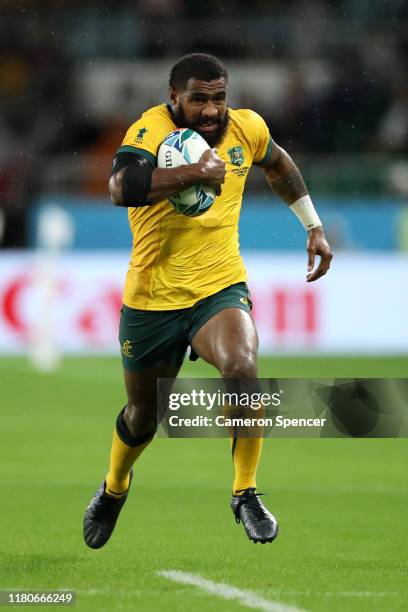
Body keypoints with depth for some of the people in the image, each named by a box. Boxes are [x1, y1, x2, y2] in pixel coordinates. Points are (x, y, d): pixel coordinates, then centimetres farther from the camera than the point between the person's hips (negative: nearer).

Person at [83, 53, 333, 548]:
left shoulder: (246, 128, -1)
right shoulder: (151, 131, -16)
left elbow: (277, 164, 23)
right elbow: (122, 188, -36)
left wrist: (313, 227, 23)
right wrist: (192, 172, -40)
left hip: (220, 289, 2)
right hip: (152, 298, -1)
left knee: (242, 370, -29)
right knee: (144, 413, 14)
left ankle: (246, 493, -12)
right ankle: (114, 489, 47)